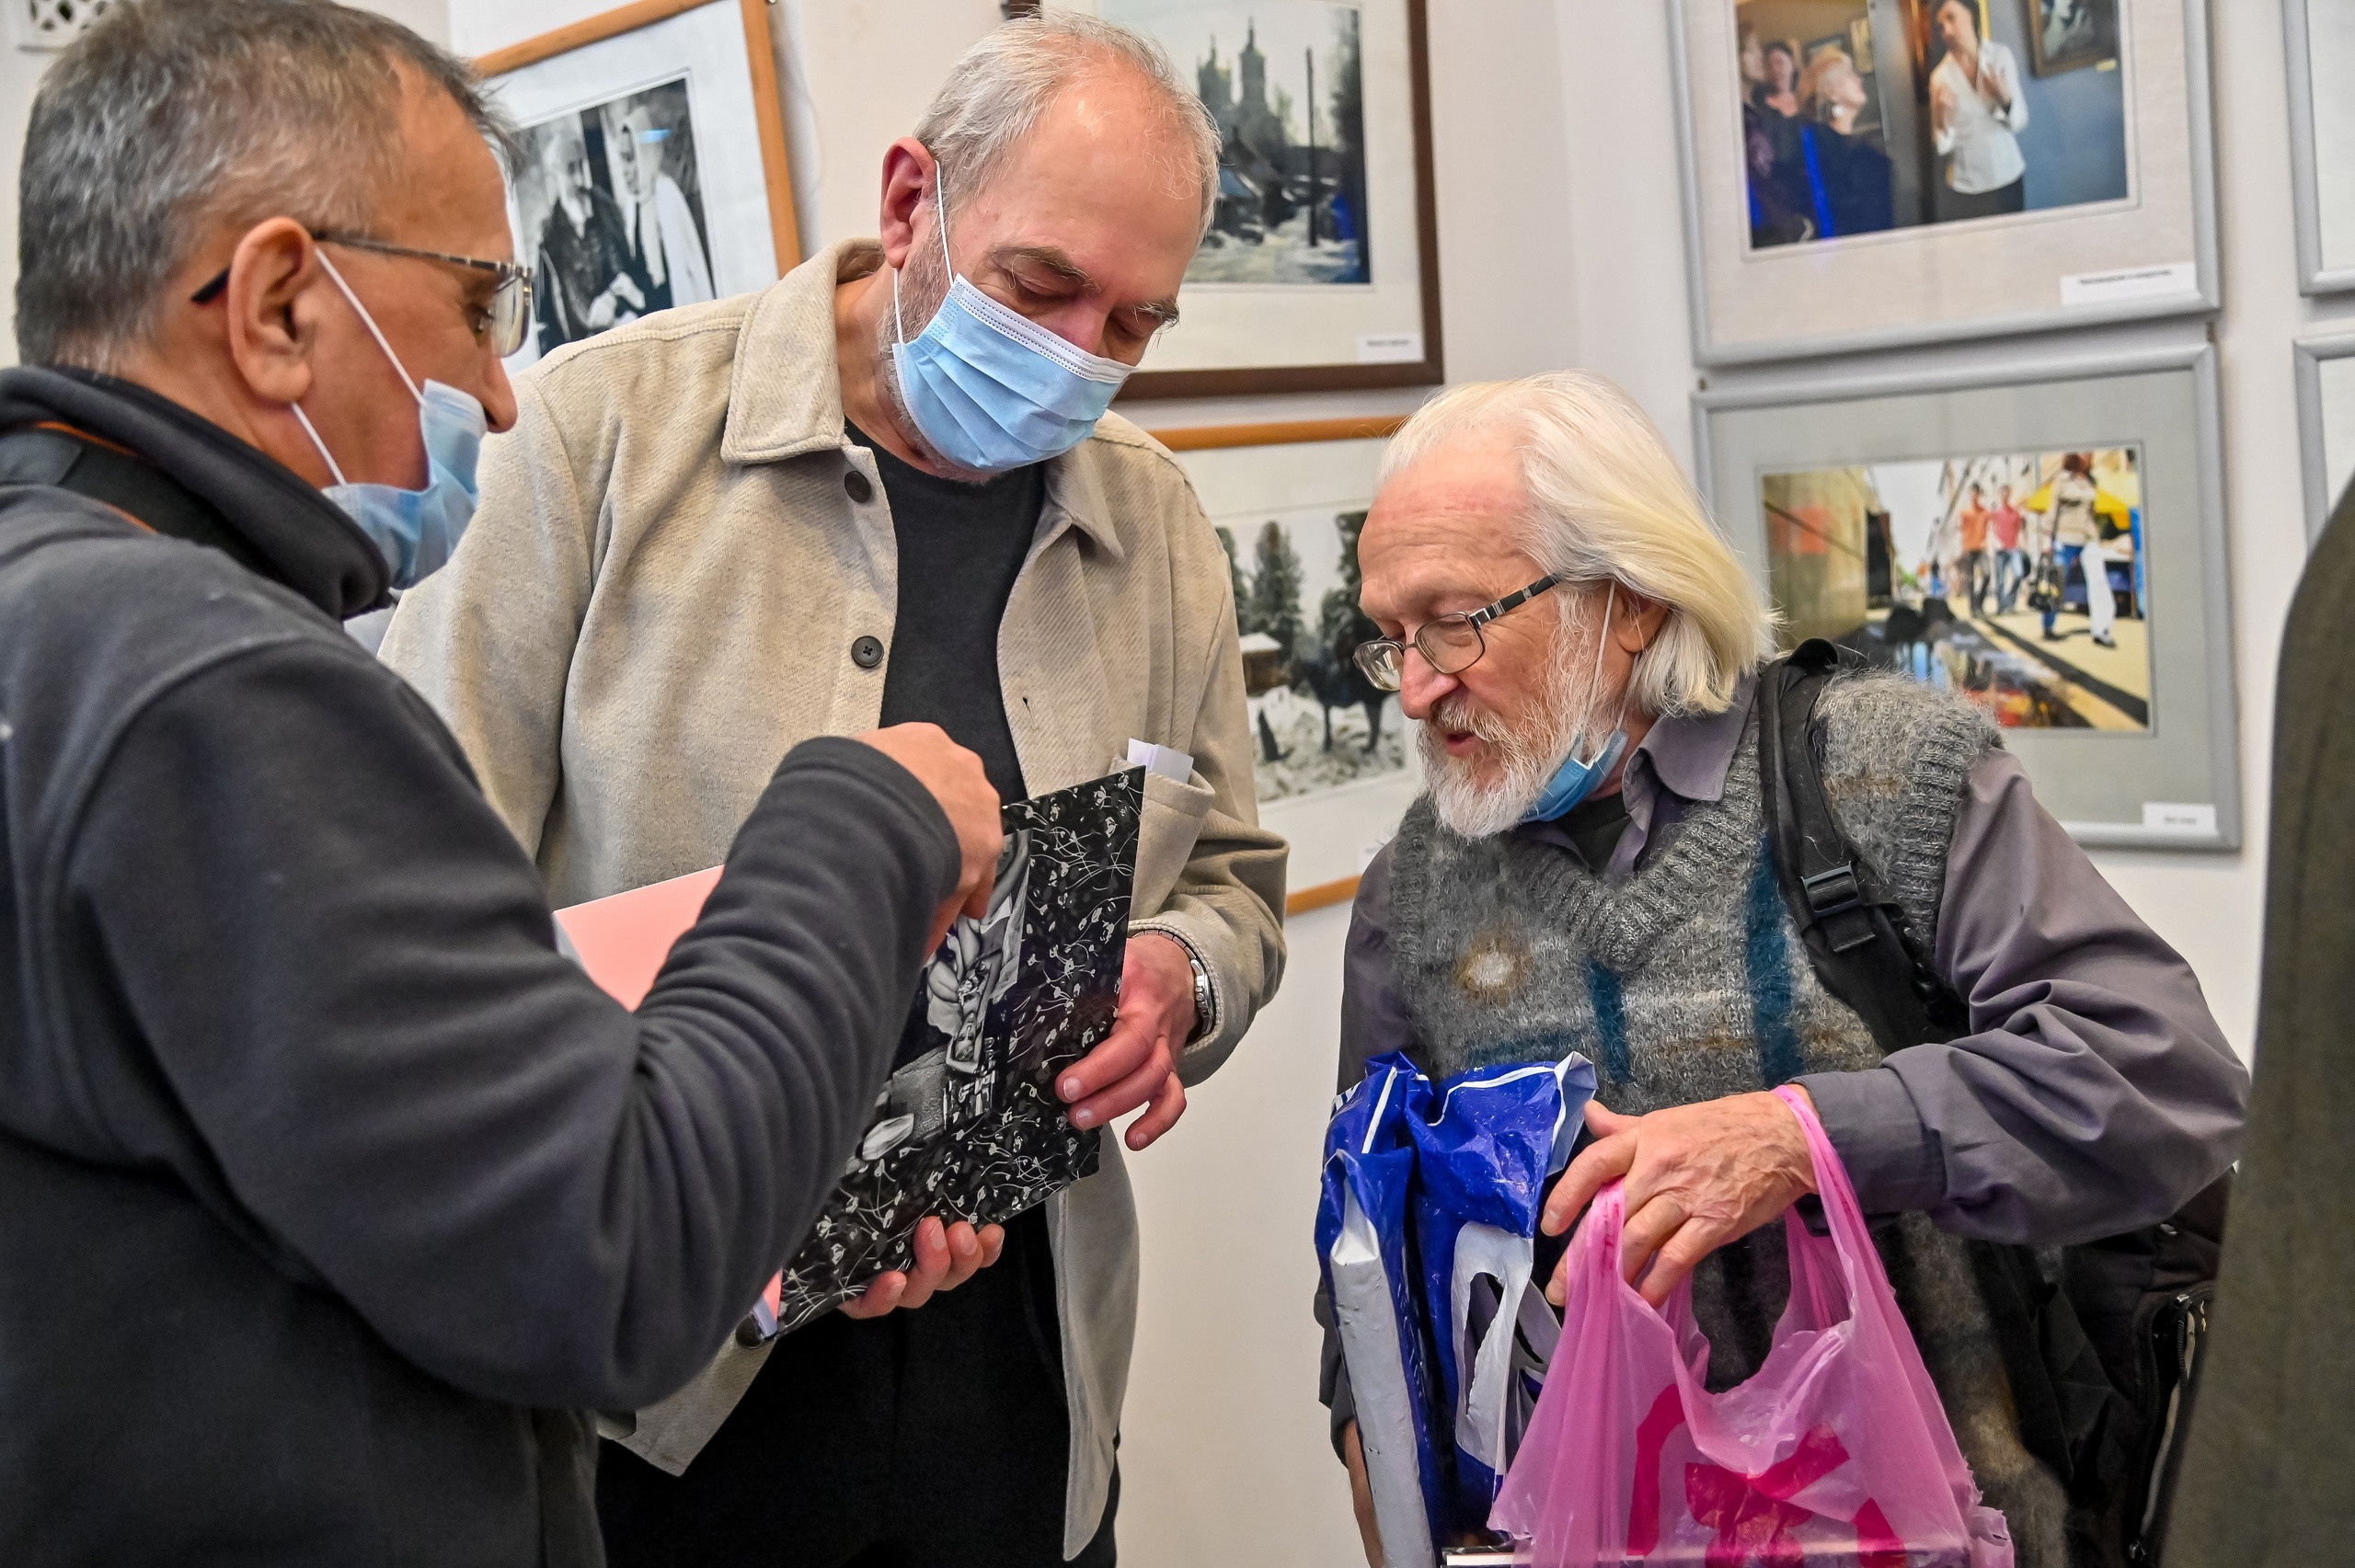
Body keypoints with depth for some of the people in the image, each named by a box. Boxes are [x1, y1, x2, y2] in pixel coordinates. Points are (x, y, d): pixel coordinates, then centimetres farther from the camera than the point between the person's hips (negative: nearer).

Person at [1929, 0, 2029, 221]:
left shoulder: (2001, 57, -1)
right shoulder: (1941, 77, -3)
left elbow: (2021, 120, 1)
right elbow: (1942, 145, -2)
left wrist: (2005, 98, -18)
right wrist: (1940, 120, -21)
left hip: (2007, 177, 1)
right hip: (1964, 185, -1)